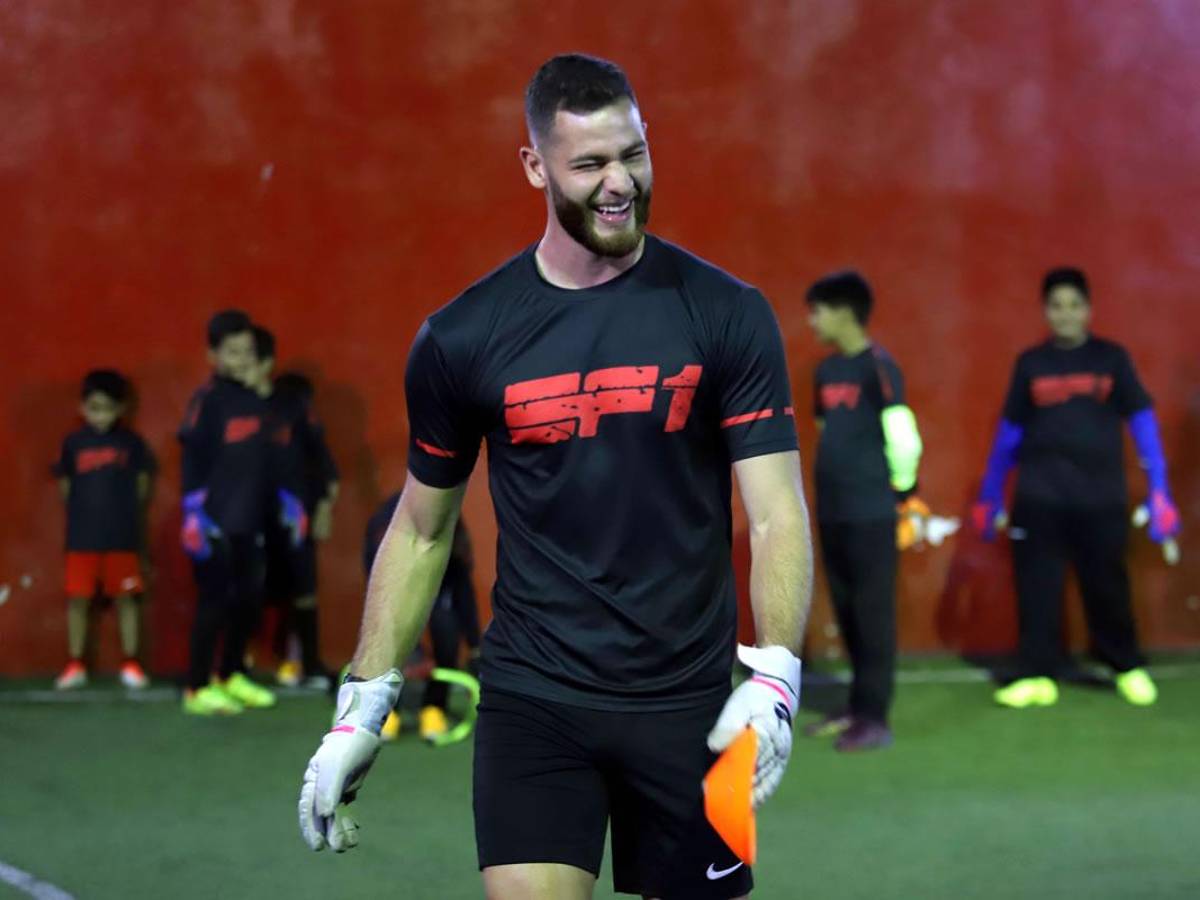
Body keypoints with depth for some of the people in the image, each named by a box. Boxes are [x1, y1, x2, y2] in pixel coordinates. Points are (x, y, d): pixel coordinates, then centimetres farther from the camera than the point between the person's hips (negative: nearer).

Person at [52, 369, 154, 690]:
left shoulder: (131, 442, 0)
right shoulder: (74, 443, 2)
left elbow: (142, 486, 7)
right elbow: (65, 487, 8)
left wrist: (125, 513, 7)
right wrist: (84, 512, 6)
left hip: (123, 537, -1)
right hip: (82, 537, 1)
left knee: (126, 597, 3)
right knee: (77, 599, 2)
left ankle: (130, 664, 11)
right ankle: (75, 666, 11)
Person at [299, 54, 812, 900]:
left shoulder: (727, 316, -4)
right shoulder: (463, 338, -1)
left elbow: (776, 513, -7)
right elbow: (422, 529, 10)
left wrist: (774, 677, -22)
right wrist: (363, 706, 6)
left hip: (685, 702, 0)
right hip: (531, 699, 0)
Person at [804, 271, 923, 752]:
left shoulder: (878, 366, -11)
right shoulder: (826, 370, 12)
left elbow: (903, 438, -14)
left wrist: (902, 490, -7)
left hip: (870, 513, -8)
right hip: (831, 511, 8)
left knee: (872, 613, -3)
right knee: (846, 611, 12)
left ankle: (875, 718, 0)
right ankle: (858, 707, 21)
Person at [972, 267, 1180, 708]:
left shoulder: (1111, 358, 3)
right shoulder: (1030, 363, 6)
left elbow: (1141, 421, 3)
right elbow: (1009, 431, 12)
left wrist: (1159, 491, -3)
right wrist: (989, 495, 14)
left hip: (1100, 494, -1)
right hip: (1039, 495, 1)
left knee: (1107, 584, 5)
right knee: (1037, 586, 0)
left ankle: (1129, 668, 21)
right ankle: (1038, 675, 7)